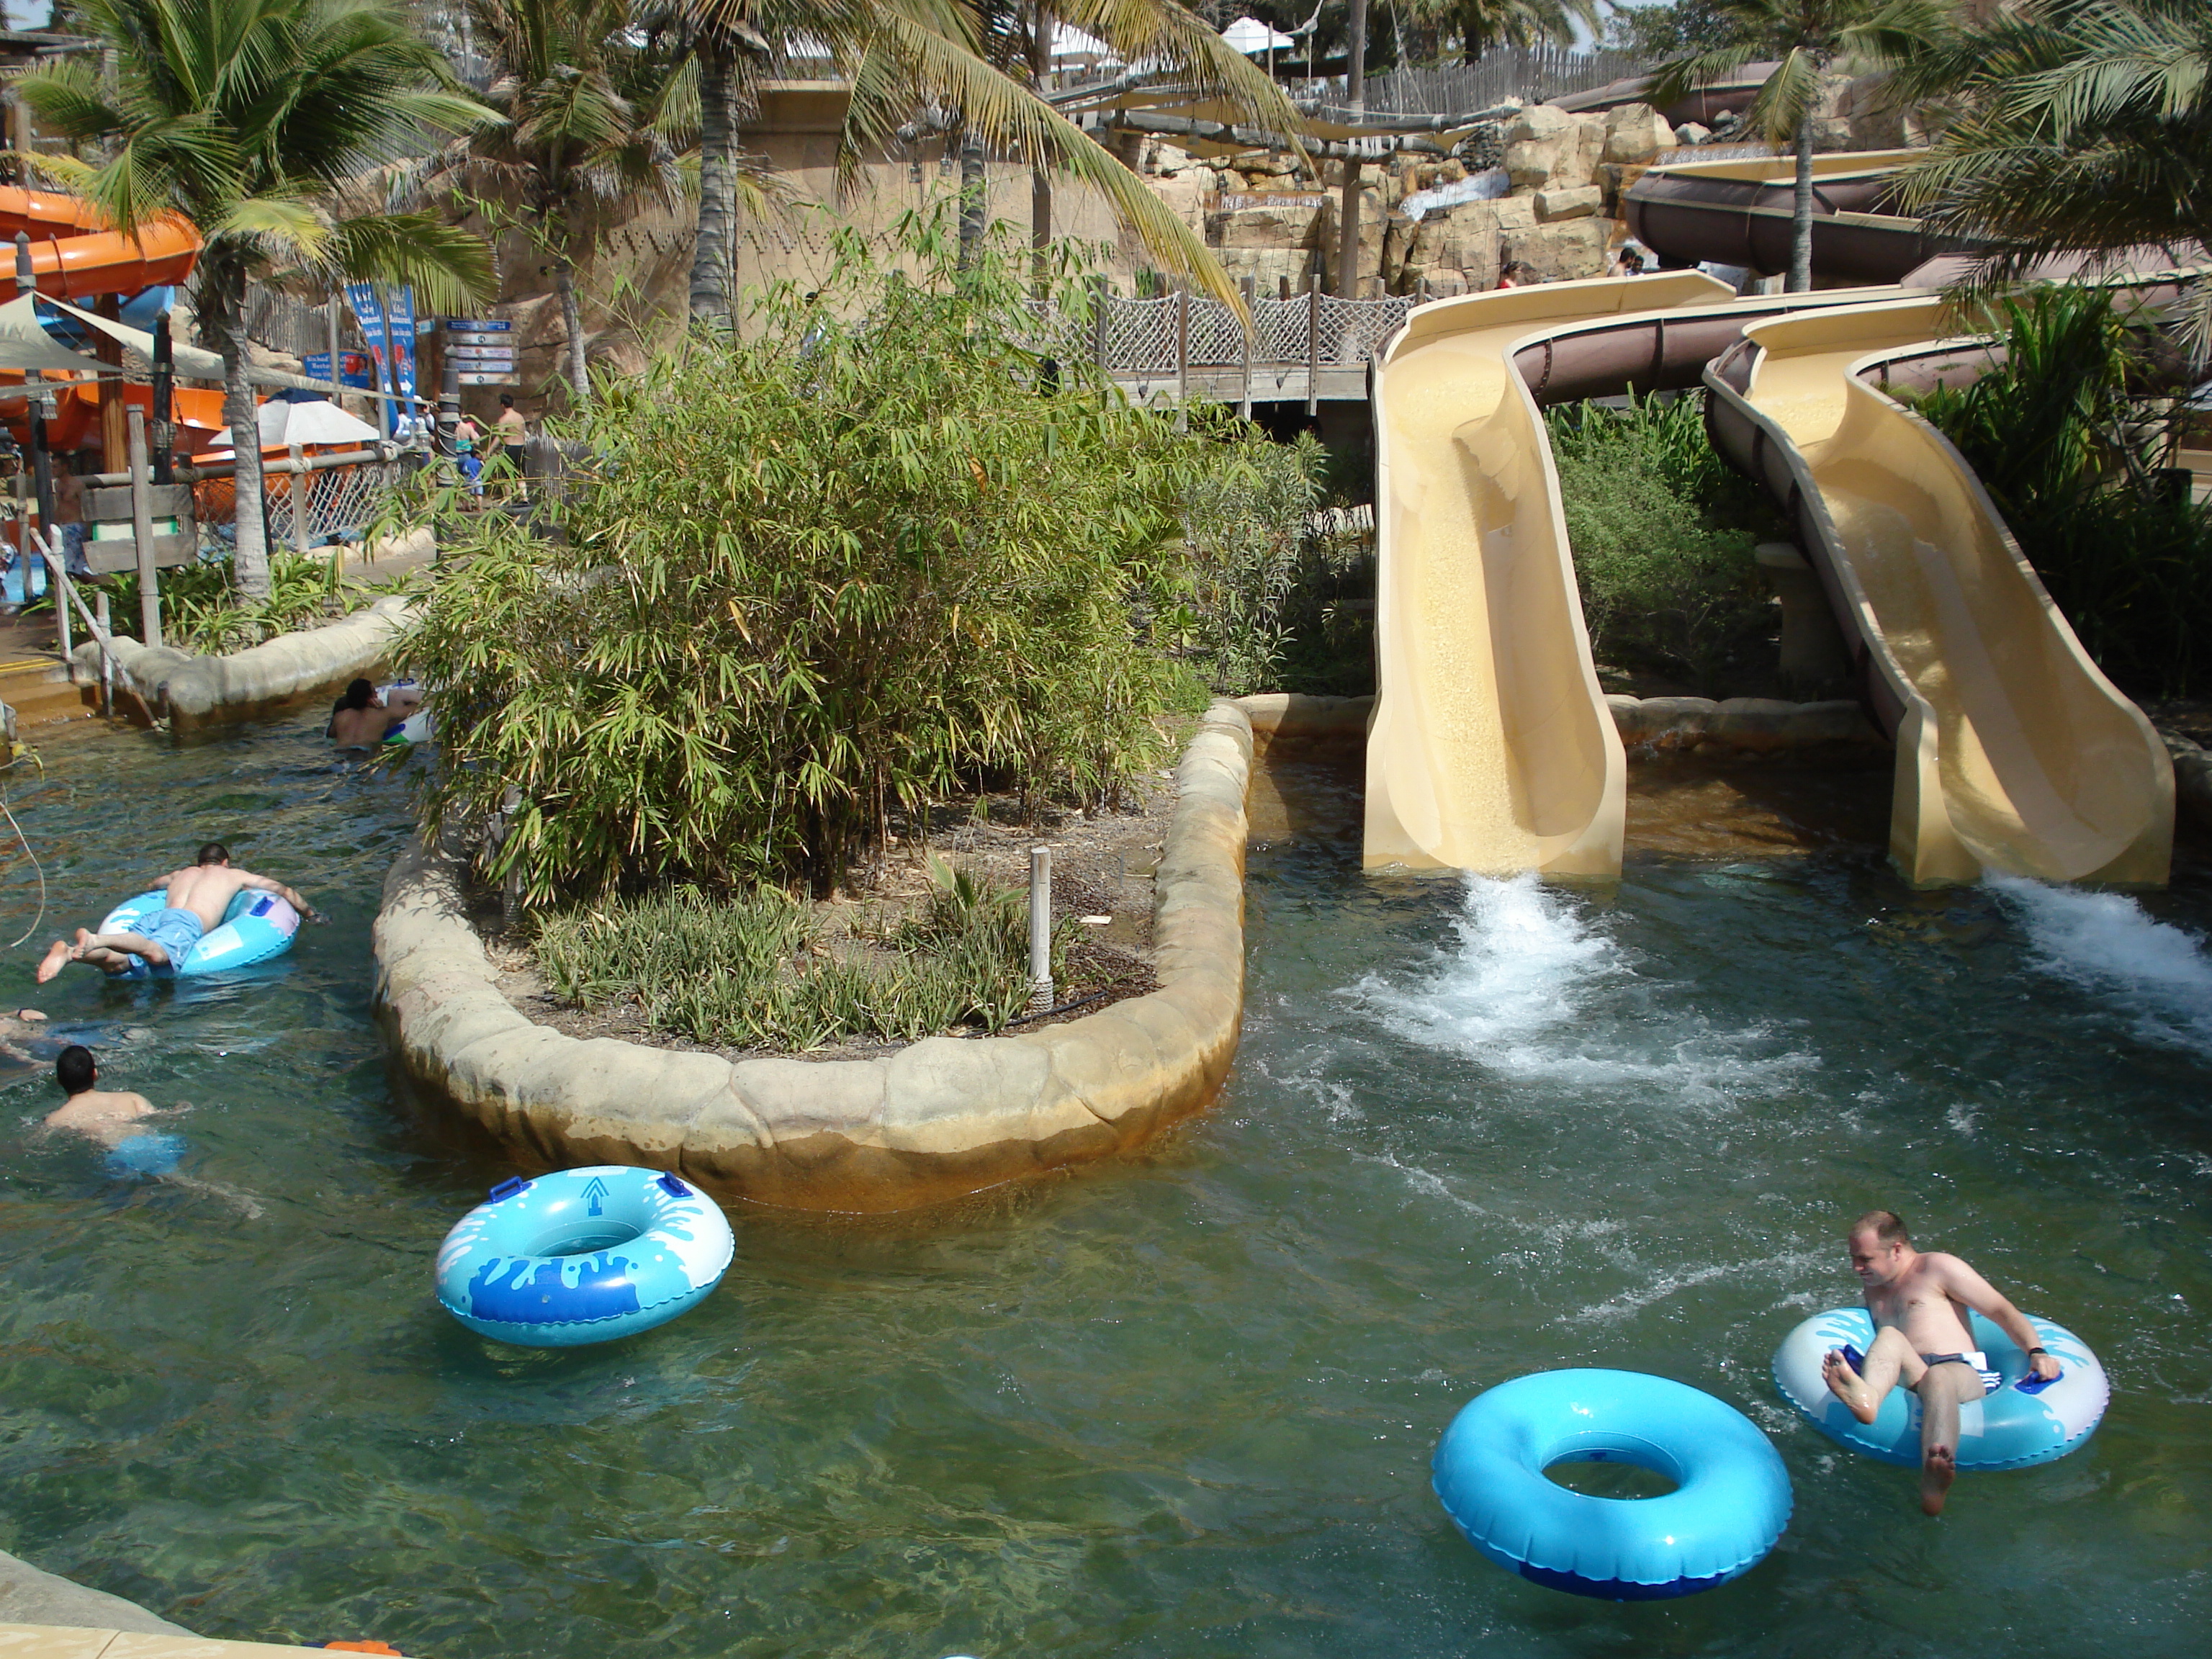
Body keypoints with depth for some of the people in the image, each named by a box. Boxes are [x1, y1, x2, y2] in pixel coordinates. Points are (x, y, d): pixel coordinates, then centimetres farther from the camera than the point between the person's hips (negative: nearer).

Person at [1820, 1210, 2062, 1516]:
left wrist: (2035, 1352, -8)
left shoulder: (1936, 1267, 12)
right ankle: (1866, 1398, -64)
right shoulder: (1874, 1286, 31)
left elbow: (2001, 1310, 6)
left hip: (1960, 1373, -4)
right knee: (1889, 1336, -27)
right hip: (1905, 1378, 4)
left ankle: (1933, 1483, -70)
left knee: (1937, 1379, -39)